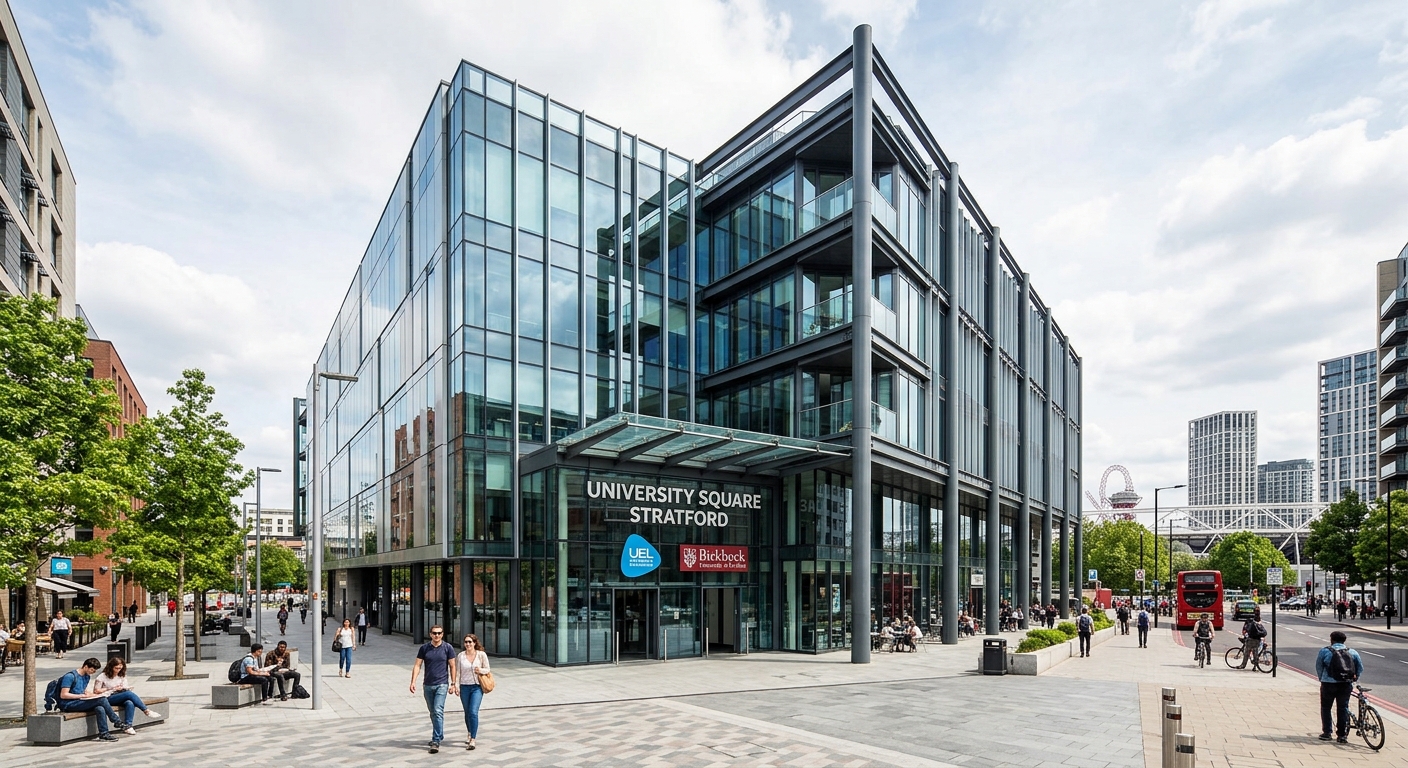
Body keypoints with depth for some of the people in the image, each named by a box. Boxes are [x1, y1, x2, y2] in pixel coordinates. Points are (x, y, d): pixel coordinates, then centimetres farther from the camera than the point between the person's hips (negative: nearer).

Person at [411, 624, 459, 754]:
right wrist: (413, 681, -8)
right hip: (428, 685, 4)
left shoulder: (448, 648, -3)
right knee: (432, 713, 14)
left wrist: (453, 683, -2)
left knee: (438, 711, -13)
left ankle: (436, 741, -11)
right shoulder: (424, 648, 2)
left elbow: (452, 666, 1)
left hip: (442, 685, -4)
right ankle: (439, 735, 31)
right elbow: (417, 666, 2)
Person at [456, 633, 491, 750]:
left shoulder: (481, 655, -5)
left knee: (473, 712, -14)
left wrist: (481, 670, -17)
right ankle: (470, 734, 39)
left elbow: (487, 669, 4)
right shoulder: (460, 656, -2)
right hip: (464, 687, 2)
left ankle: (473, 740, -10)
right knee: (467, 713, 15)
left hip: (477, 687, -2)